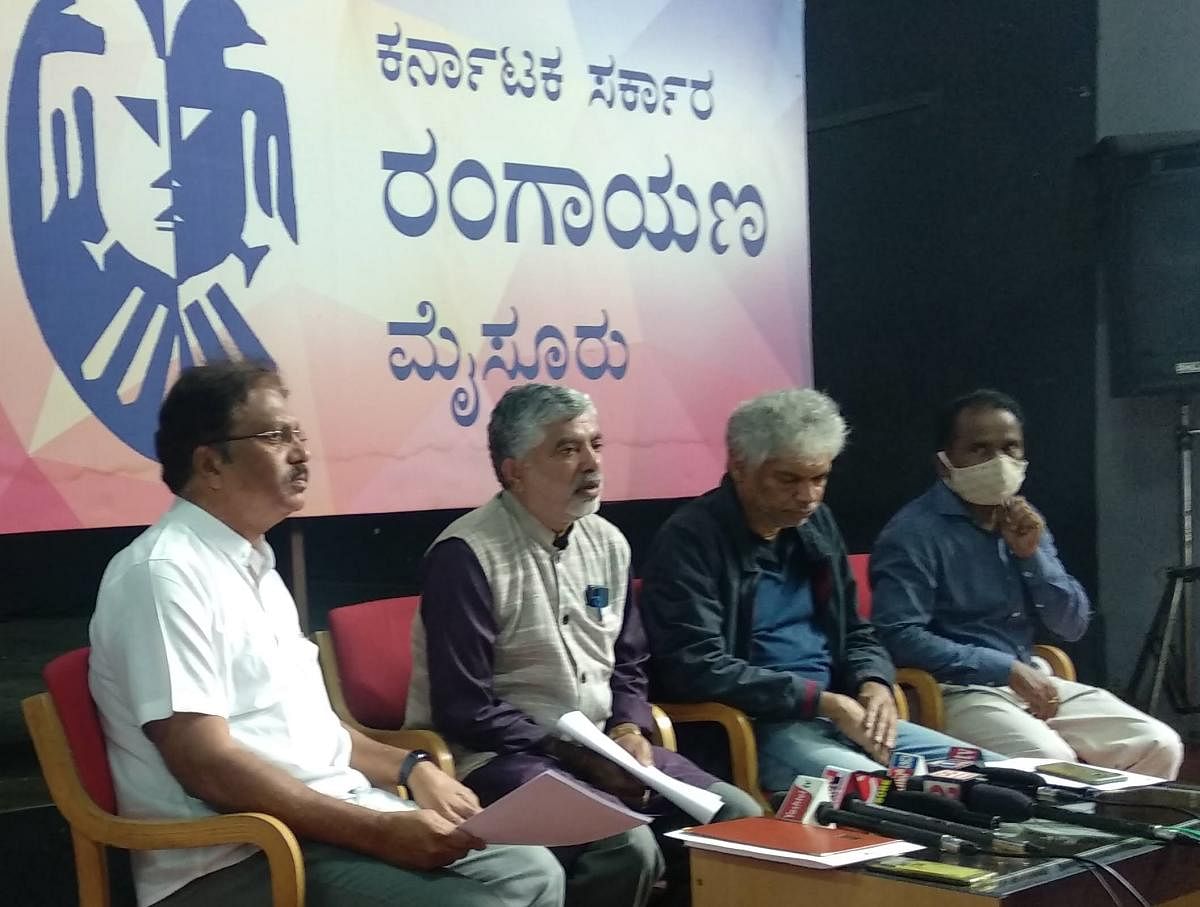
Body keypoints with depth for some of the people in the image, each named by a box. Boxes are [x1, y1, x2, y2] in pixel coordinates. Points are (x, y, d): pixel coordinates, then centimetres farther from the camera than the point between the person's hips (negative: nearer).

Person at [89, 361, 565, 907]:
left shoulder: (254, 565, 15)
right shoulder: (164, 572, -15)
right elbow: (206, 763, -22)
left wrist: (409, 769, 6)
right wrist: (378, 831, -23)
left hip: (335, 811, 9)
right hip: (241, 857, -9)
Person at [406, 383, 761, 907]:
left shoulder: (608, 543, 9)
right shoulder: (465, 554, -14)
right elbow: (466, 711, -17)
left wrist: (628, 731, -3)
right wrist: (575, 754, -17)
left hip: (601, 748, 7)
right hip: (498, 756, -7)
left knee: (737, 815, -7)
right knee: (629, 848, -28)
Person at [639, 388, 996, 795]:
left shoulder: (817, 524, 13)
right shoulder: (690, 539, -12)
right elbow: (698, 670, -19)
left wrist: (875, 684, -4)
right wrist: (823, 701, -19)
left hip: (841, 714, 8)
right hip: (751, 728, -8)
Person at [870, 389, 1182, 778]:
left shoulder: (1023, 522, 12)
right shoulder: (914, 532, -11)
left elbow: (1073, 626, 11)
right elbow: (899, 636, -21)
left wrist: (1032, 554, -6)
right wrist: (1007, 669, -19)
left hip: (1034, 681, 7)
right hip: (959, 691, -7)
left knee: (1160, 746, -5)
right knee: (1053, 764, -31)